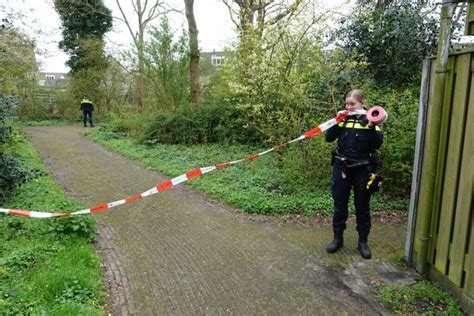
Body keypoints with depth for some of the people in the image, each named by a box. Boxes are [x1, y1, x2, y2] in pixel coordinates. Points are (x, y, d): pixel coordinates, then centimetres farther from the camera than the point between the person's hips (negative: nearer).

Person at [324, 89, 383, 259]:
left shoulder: (369, 119, -3)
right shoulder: (343, 119, 4)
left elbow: (377, 144, -10)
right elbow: (329, 138, -2)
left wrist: (371, 127, -25)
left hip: (362, 169, -2)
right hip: (341, 167, 2)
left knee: (362, 206, 8)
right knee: (340, 204, 9)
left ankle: (363, 241, 23)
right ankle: (338, 238, 24)